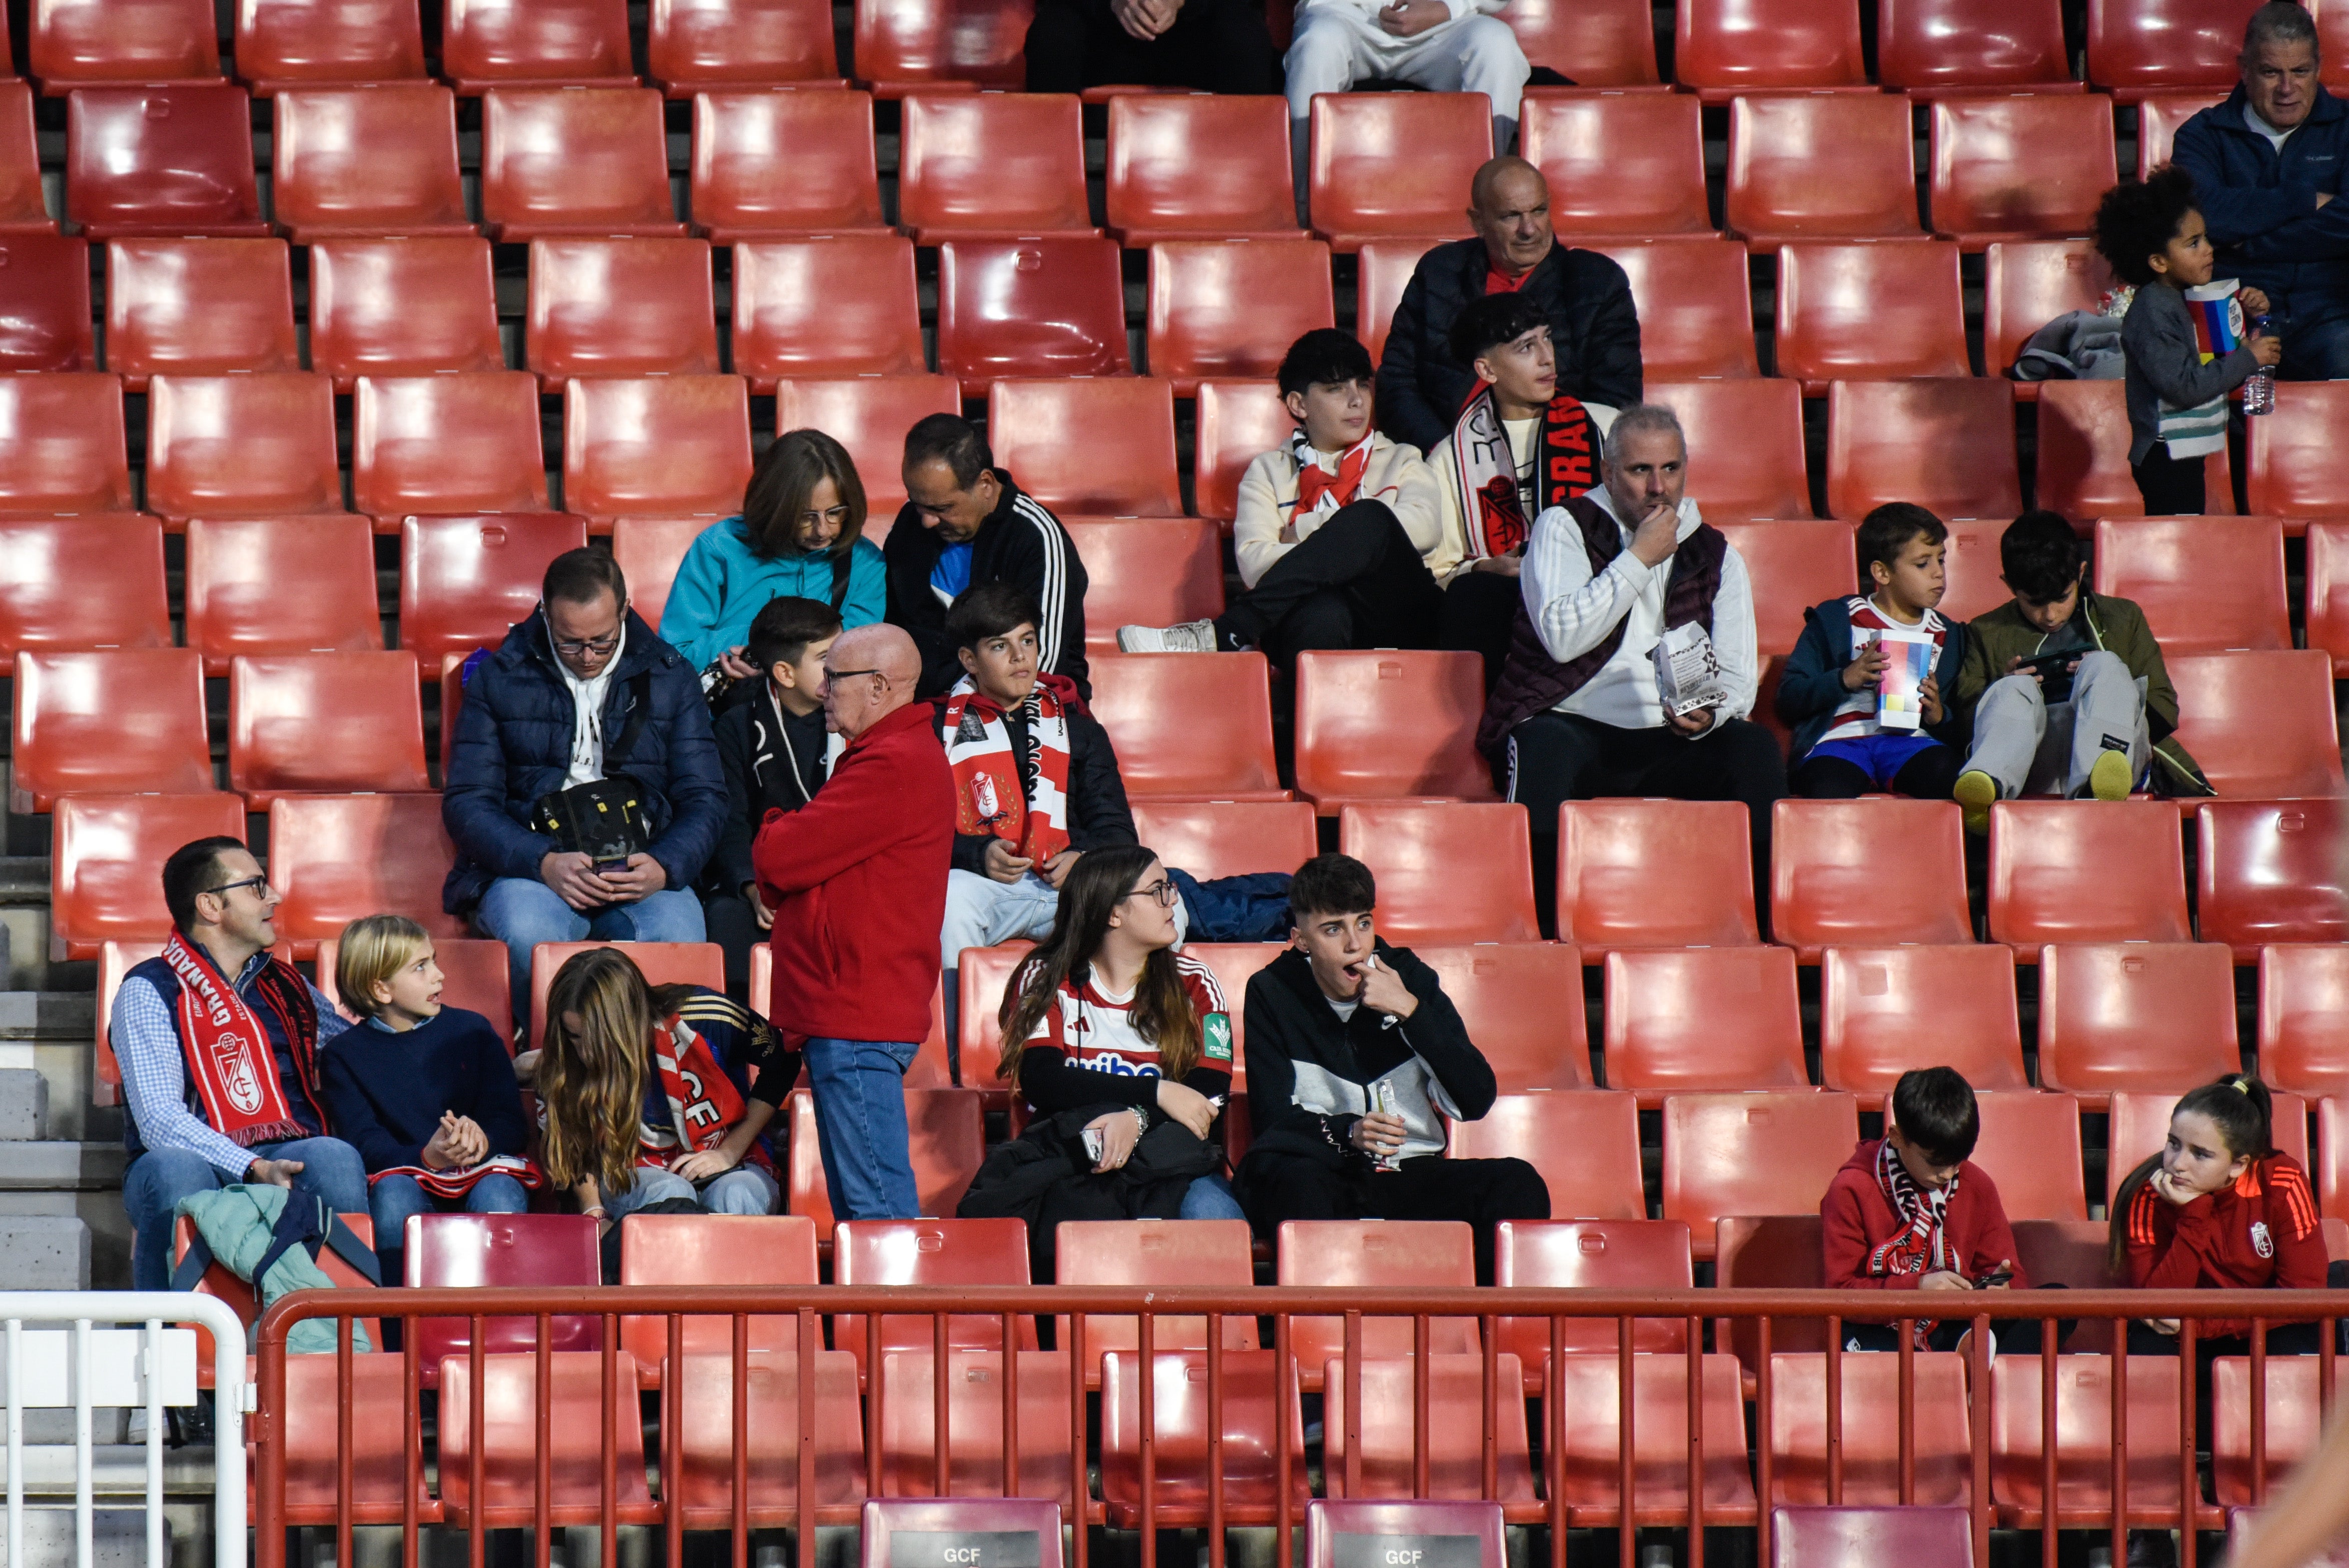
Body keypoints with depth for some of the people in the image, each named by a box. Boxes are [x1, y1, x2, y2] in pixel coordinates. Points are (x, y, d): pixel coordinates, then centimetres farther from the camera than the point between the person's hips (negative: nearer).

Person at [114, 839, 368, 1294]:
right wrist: (253, 1169, -23)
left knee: (334, 1157, -31)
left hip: (290, 1167, 4)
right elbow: (158, 1120, -9)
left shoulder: (287, 988, 25)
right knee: (174, 1169, -39)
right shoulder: (148, 991, 5)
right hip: (200, 1164, -4)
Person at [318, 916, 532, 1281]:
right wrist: (427, 1157, -26)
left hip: (482, 1172, 1)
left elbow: (513, 1126, 6)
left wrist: (482, 1140, -20)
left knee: (499, 1191, -32)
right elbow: (365, 1145, -5)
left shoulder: (472, 1031, 12)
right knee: (392, 1190, -35)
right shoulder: (344, 1055, 7)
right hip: (407, 1174, -1)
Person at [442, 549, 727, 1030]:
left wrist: (664, 868, -14)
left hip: (640, 869, 1)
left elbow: (704, 797, 9)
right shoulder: (500, 677, 8)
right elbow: (466, 802, 3)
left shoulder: (671, 678, 12)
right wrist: (545, 863, -16)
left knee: (678, 938, -35)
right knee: (530, 936, -37)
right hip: (528, 861, -1)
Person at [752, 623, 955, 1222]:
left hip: (858, 1019, -11)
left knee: (876, 1205, -11)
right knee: (856, 1201, 12)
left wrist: (769, 841, 4)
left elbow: (778, 858, -18)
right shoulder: (904, 754, 21)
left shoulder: (892, 767, -16)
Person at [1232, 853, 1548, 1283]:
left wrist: (1411, 1011, -13)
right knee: (1288, 1177, -38)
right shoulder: (1273, 993, 2)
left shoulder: (1411, 979, 5)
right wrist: (1347, 1133, -24)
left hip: (1410, 1179, 2)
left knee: (1517, 1183, -25)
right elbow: (1272, 1114, -5)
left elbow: (1475, 1102, -3)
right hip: (1328, 1178, -2)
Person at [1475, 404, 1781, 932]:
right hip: (1575, 727, -3)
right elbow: (1562, 637, -10)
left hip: (1670, 743, 3)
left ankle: (1762, 920, -23)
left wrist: (1708, 714, -15)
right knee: (1544, 748, -38)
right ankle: (1540, 922, -35)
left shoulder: (1716, 557, 16)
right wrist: (1640, 560, -8)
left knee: (1755, 748, -26)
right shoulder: (1565, 528, 7)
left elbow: (1737, 679, 10)